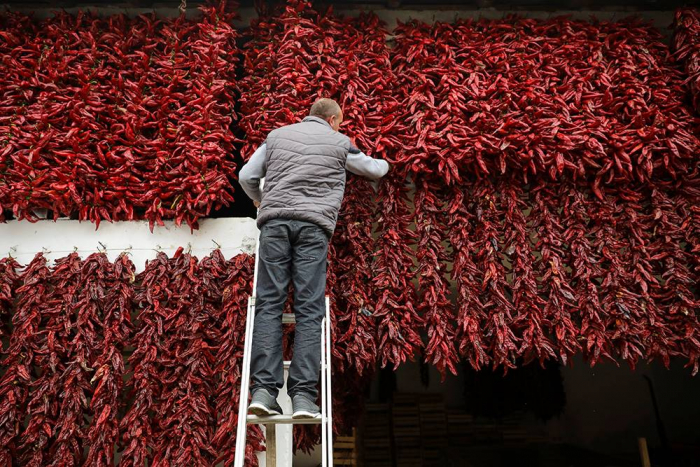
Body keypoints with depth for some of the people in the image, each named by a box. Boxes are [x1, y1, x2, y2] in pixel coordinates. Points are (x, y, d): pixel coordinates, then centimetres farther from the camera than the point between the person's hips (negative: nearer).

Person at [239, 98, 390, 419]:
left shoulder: (277, 135, 22)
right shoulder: (340, 142, 17)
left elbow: (247, 177, 20)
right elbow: (375, 170, 31)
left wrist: (262, 202, 40)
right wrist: (384, 163, 55)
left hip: (275, 221, 2)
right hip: (314, 224, -2)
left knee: (268, 304, -1)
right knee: (309, 309, -4)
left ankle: (264, 389, -10)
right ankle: (303, 395, -9)